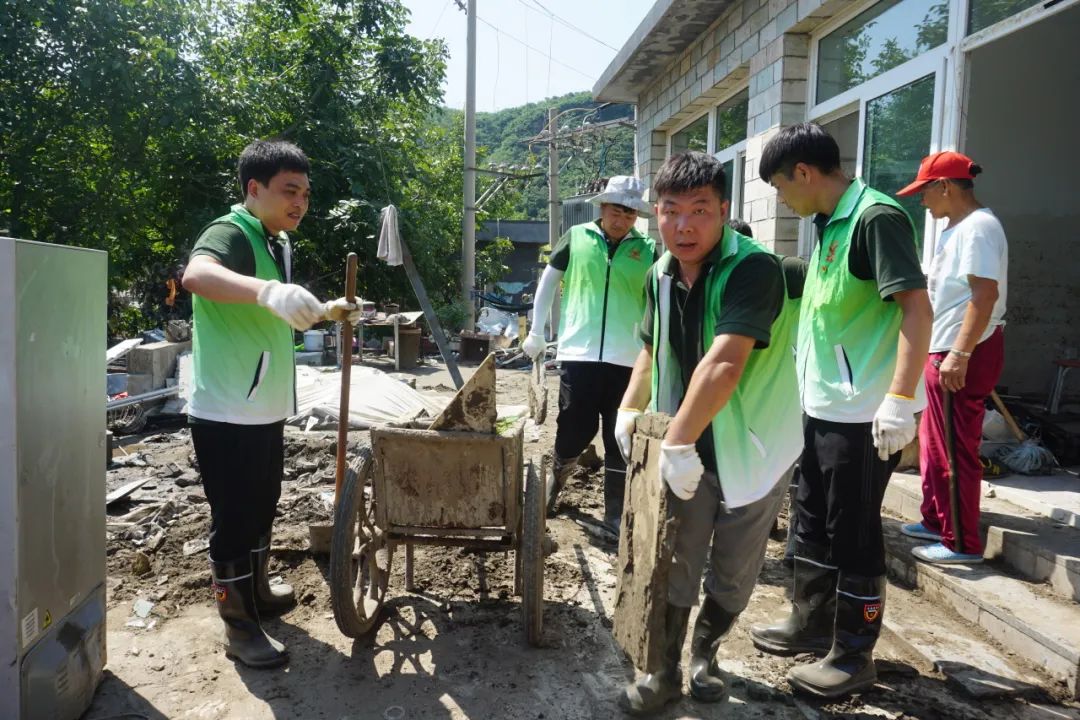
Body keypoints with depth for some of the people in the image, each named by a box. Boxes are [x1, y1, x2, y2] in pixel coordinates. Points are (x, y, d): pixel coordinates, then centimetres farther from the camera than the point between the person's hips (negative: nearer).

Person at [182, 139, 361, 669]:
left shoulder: (278, 242, 12)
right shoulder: (230, 233, -17)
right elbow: (196, 275, -42)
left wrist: (327, 312, 12)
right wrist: (268, 290, -59)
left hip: (265, 407, 9)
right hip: (226, 412, -9)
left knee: (261, 506, 21)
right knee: (233, 517, 2)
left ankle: (256, 591, 40)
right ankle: (239, 628, 16)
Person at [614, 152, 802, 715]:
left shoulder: (753, 269, -21)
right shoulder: (660, 275, 1)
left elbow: (723, 365, -33)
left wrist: (677, 440, -32)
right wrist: (629, 409, 8)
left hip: (749, 451, -4)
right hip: (684, 450, 4)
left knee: (733, 575, 13)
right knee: (673, 567, 7)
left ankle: (704, 653, 39)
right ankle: (665, 673, 26)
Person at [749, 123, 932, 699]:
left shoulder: (876, 217, -15)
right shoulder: (829, 225, 13)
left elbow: (917, 309, -21)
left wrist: (900, 399, -27)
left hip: (865, 412, -9)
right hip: (825, 405, 9)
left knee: (853, 533, 2)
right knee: (813, 520, 18)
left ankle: (854, 655, 18)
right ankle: (812, 622, 34)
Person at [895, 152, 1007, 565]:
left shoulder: (978, 227, -15)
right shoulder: (957, 229, 17)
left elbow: (985, 294, -23)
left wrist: (959, 354, -27)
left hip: (964, 355, -11)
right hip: (946, 351, 11)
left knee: (955, 449, -3)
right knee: (933, 442, 18)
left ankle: (963, 544, 7)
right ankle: (936, 521, 31)